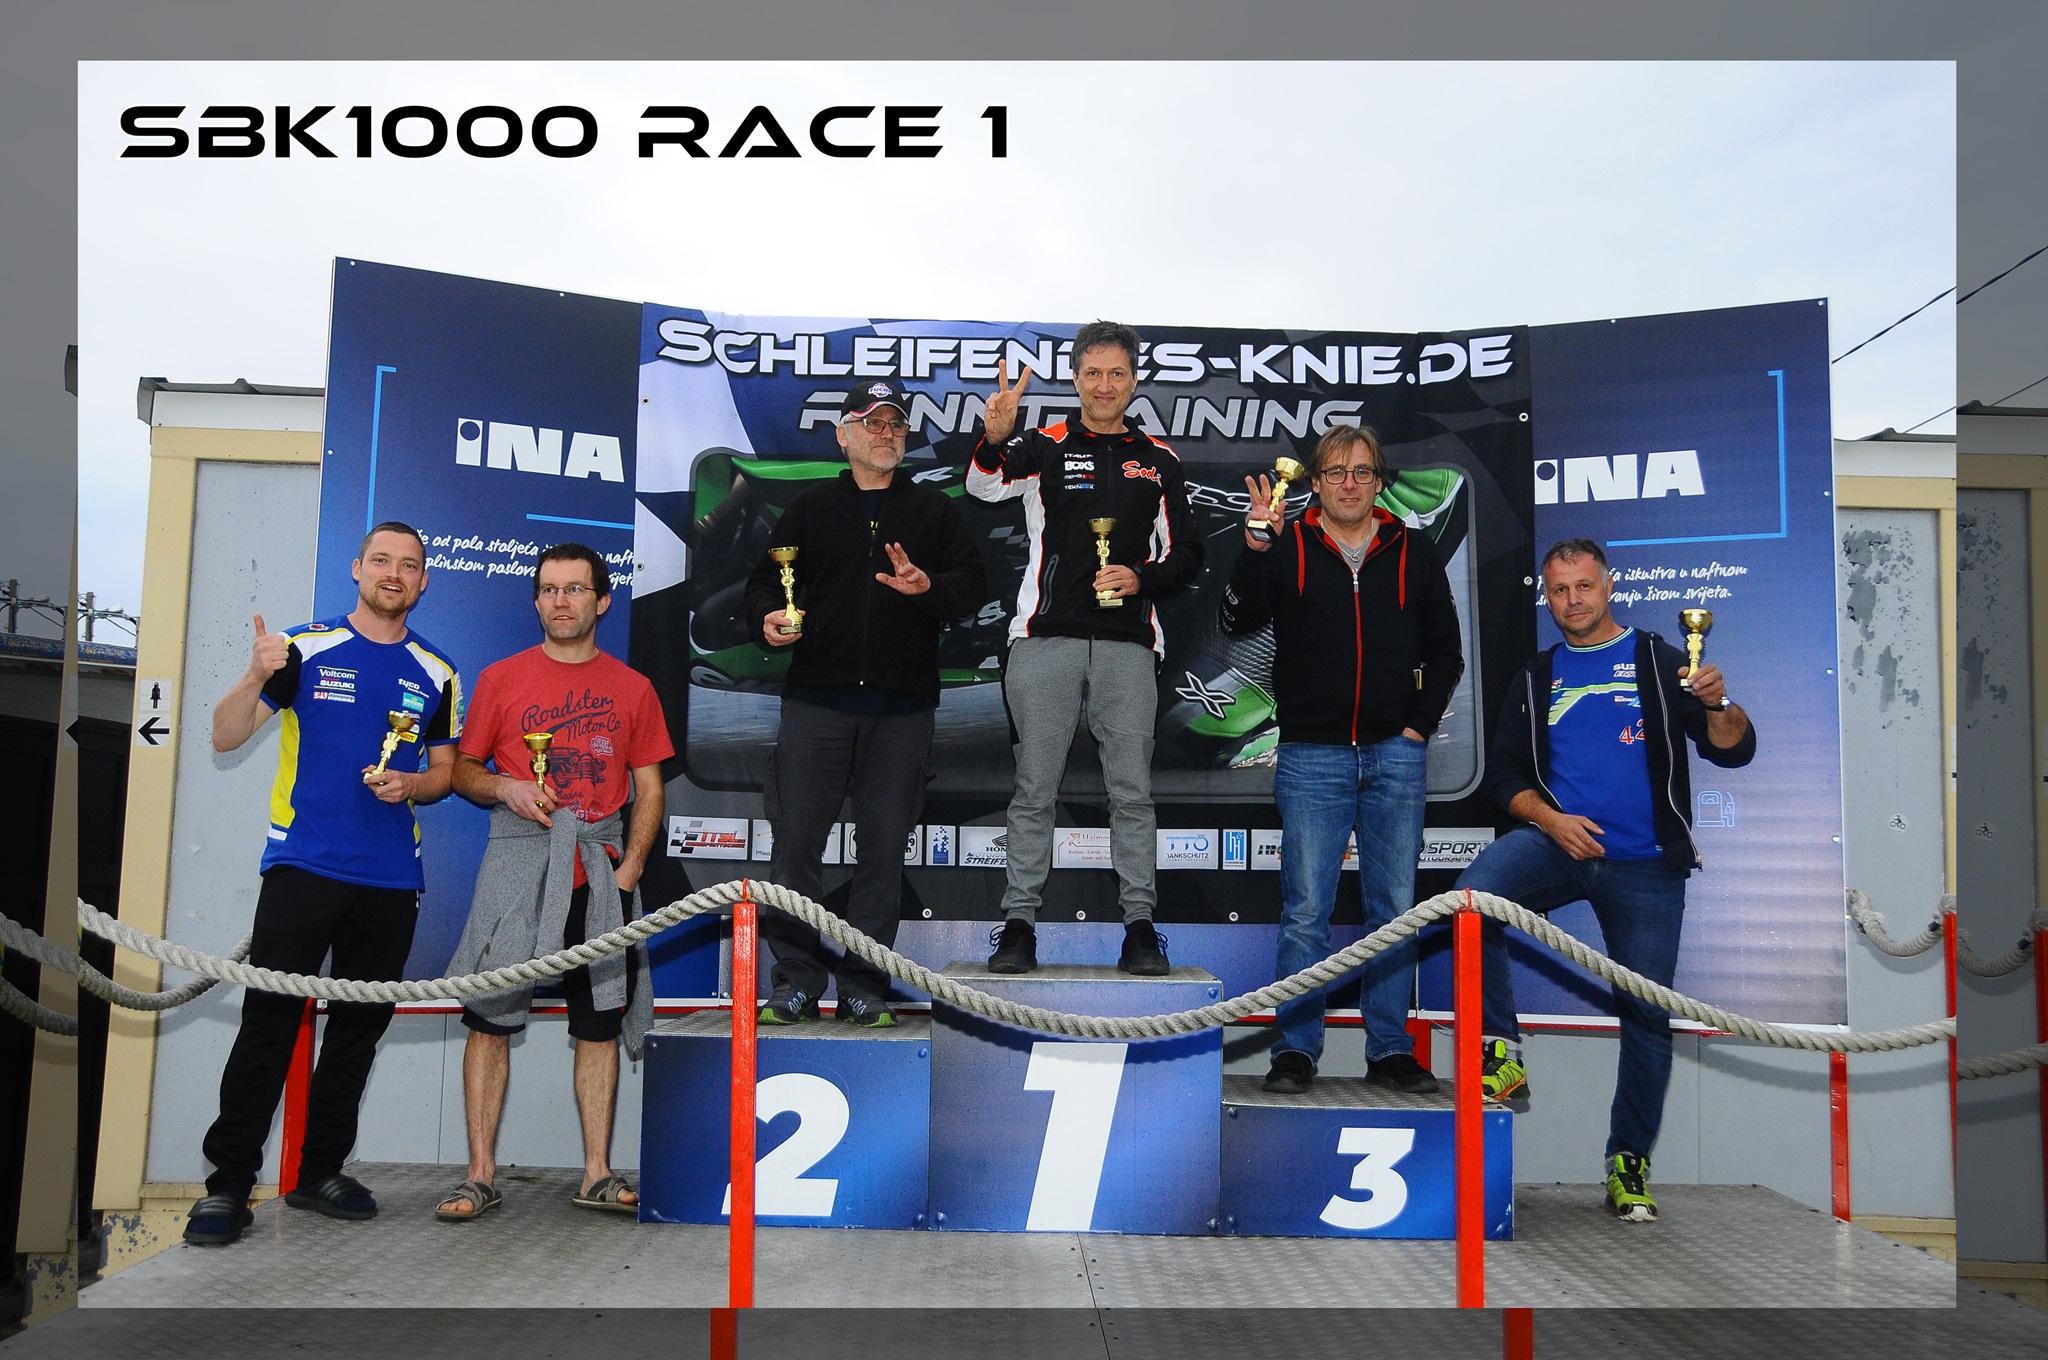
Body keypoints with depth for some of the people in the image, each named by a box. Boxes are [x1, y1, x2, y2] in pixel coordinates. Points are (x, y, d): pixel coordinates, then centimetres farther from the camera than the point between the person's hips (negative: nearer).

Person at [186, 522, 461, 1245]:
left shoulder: (437, 673, 10)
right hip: (302, 866, -3)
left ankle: (321, 1171, 21)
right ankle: (228, 1182, 3)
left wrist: (409, 785, -7)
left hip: (390, 879, 3)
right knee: (268, 1022, -6)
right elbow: (225, 737, -3)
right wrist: (256, 677, -22)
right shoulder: (305, 648, 2)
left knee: (360, 1026, 9)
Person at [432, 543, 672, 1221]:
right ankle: (481, 1176, 5)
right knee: (490, 1016, -4)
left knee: (601, 1022, 4)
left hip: (601, 868, 1)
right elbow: (462, 770, 11)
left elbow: (649, 789, 10)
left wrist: (631, 864, -2)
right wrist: (503, 788, -10)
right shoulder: (501, 678, 8)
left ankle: (597, 1174, 12)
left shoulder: (632, 688, 10)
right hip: (518, 860, -1)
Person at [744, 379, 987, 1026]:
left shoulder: (936, 508, 14)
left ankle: (864, 985, 12)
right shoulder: (813, 506, 14)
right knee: (797, 838, -2)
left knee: (883, 846, 3)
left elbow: (974, 582, 6)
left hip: (903, 705, 0)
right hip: (817, 698, 0)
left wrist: (929, 586, -14)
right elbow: (766, 578, 13)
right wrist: (767, 617, -9)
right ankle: (796, 977, 10)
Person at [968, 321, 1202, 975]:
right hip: (1046, 636, -1)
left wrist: (1142, 578, -5)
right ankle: (1019, 922, 7)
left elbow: (1186, 554, 16)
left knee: (1132, 790, 2)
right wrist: (994, 441, -36)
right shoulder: (1045, 447, 7)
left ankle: (1139, 925, 9)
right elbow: (985, 485, -14)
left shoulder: (1158, 460, 15)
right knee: (1034, 787, 1)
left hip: (1128, 642, 2)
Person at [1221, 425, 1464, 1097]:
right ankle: (1295, 1050, 8)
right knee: (1306, 910, -1)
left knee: (1394, 909, 6)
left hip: (1396, 756, 2)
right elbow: (1239, 621, -10)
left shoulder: (1414, 552, 10)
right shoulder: (1287, 546, 4)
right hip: (1312, 757, -2)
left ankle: (1391, 1050, 16)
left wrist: (1419, 724, 3)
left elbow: (1445, 650, 13)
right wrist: (1254, 551, -22)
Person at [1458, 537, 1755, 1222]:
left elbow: (1733, 752, -2)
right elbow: (1504, 775, 12)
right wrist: (1551, 819, -7)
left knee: (1647, 1012, 2)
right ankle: (1501, 1053, -18)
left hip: (1646, 865, -1)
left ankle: (1630, 1163, 17)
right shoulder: (1535, 678, 13)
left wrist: (1718, 706, -24)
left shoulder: (1659, 662, 5)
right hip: (1556, 842, 1)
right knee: (1473, 894, -29)